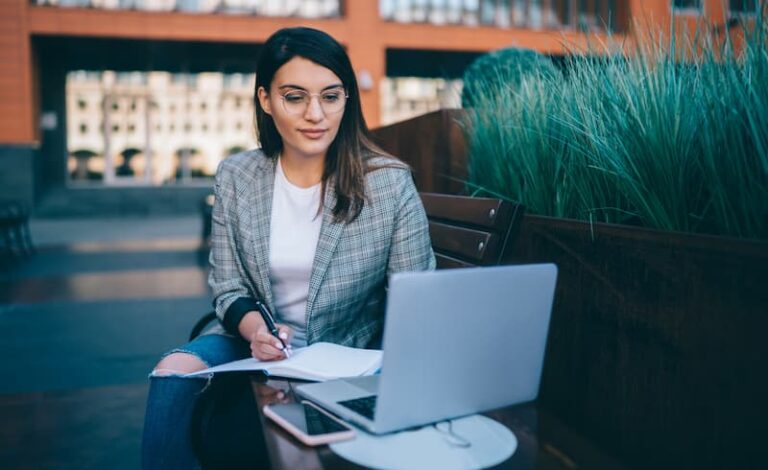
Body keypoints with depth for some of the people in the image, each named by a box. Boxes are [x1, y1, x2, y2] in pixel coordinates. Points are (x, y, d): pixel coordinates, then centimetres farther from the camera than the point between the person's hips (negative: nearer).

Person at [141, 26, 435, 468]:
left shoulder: (390, 183, -12)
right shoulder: (235, 178, -3)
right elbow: (229, 289, 1)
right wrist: (256, 329, -21)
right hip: (258, 346, 3)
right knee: (174, 372, -24)